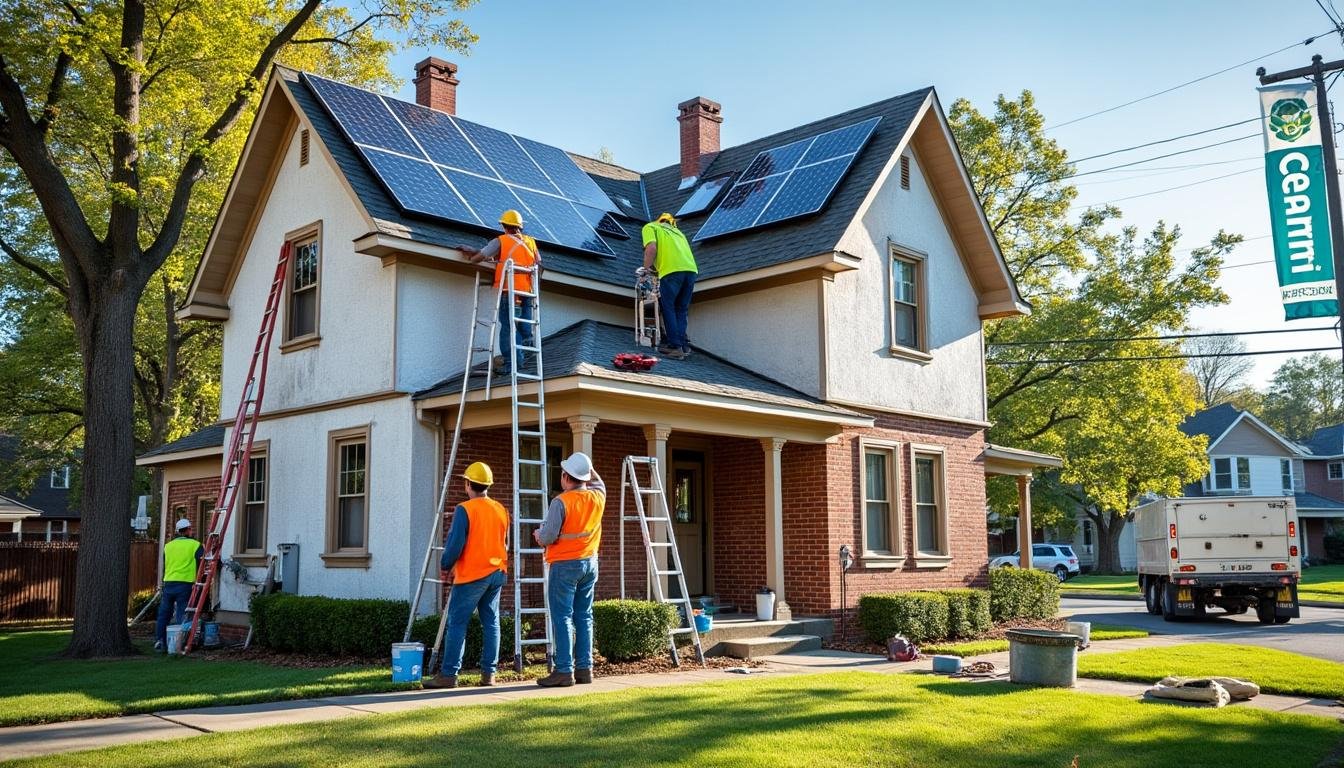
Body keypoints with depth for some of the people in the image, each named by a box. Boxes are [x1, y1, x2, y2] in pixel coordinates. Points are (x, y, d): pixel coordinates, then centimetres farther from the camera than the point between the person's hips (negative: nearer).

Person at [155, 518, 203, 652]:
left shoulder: (168, 546, 13)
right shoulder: (195, 545, -1)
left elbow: (164, 565, 20)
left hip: (168, 583, 4)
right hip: (185, 584, -4)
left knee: (163, 614, 12)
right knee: (181, 616, 0)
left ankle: (159, 641, 11)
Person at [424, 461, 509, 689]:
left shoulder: (464, 510, -12)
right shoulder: (501, 510, 8)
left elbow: (455, 544, -13)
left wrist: (446, 565, 2)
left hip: (471, 575, -6)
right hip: (497, 573, 6)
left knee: (457, 623, -2)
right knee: (491, 623, 9)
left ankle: (448, 674, -2)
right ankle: (489, 673, 10)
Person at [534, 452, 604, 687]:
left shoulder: (561, 502, -16)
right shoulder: (598, 497, 3)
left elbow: (547, 537, -17)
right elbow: (598, 483, 29)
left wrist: (539, 534, 3)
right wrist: (588, 467, 26)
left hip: (565, 565, -6)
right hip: (590, 563, 6)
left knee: (562, 618, -2)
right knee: (584, 617, 11)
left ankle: (564, 670, -3)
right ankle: (584, 668, 13)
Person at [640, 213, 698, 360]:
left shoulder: (650, 227, 16)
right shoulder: (677, 231, 35)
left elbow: (651, 248, -2)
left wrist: (646, 268, 11)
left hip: (672, 271, -5)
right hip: (691, 270, 5)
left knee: (668, 308, 4)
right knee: (681, 309, 15)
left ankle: (675, 346, 0)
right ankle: (683, 345, 12)